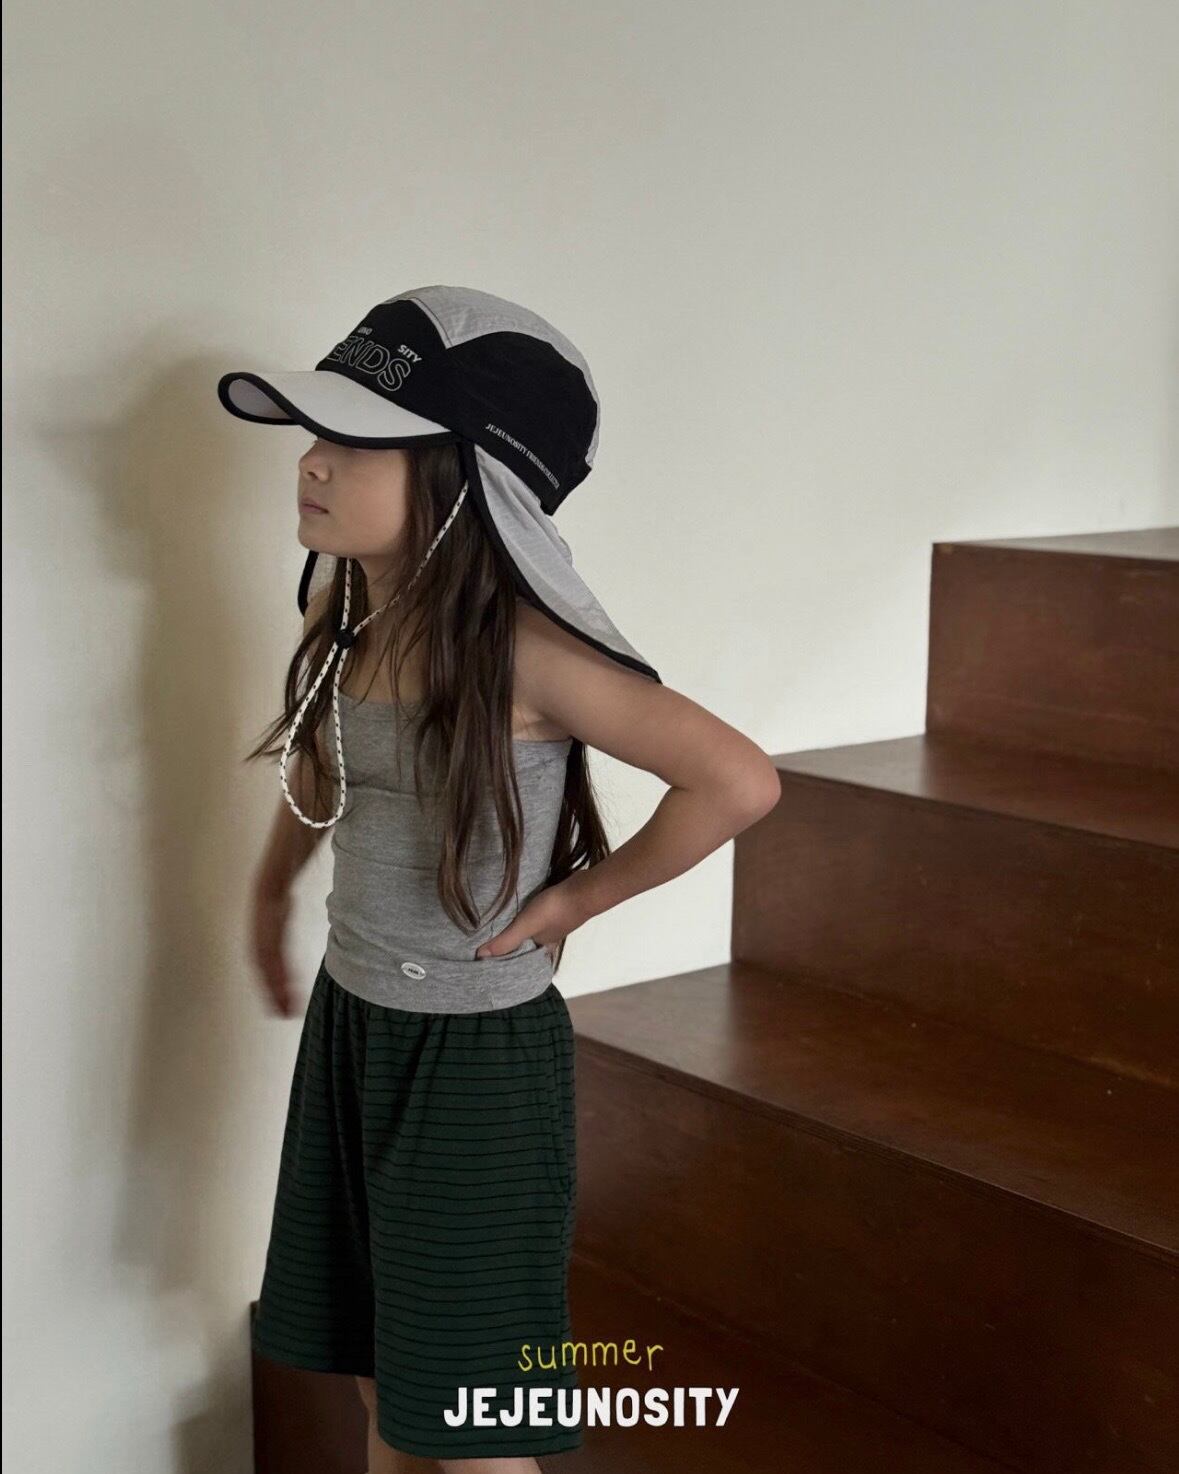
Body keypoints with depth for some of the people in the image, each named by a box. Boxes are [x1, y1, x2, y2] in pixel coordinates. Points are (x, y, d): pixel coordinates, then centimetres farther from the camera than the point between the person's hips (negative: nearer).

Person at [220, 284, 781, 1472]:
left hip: (473, 1052, -7)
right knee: (376, 1377, 22)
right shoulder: (339, 606, -2)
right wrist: (271, 886, 25)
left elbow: (738, 781, -31)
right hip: (348, 1024, 7)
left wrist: (579, 896, -20)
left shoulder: (518, 647, -25)